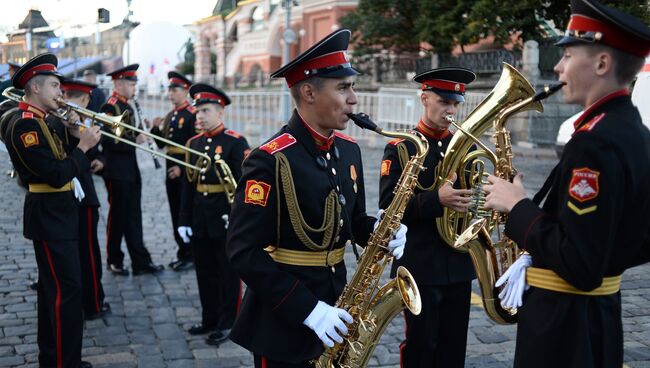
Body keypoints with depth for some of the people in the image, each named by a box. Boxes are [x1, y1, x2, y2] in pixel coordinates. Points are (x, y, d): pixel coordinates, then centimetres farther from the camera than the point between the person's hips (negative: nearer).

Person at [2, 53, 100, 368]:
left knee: (52, 288, 16)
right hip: (50, 219, -11)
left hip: (55, 215, 11)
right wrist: (83, 146, -14)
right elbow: (57, 175, -24)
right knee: (67, 290, -8)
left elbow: (58, 164, 14)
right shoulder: (25, 125, -18)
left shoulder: (38, 122, 13)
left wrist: (76, 139, 4)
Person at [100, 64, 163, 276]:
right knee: (118, 216, 4)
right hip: (117, 172, -8)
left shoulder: (127, 107, 14)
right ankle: (114, 261, 18)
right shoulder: (109, 108, -14)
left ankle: (141, 262, 12)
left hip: (131, 171, 8)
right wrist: (135, 141, -23)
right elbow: (109, 142, -22)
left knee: (133, 217, 9)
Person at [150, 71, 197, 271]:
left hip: (186, 169, -8)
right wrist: (156, 129, -2)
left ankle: (190, 255, 5)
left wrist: (182, 167, -19)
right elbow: (161, 144, 16)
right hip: (171, 168, 8)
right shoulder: (170, 116, 15)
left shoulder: (193, 115, -10)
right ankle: (182, 252, 20)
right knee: (176, 212, 11)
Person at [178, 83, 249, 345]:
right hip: (199, 221, 6)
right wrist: (184, 220, 10)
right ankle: (210, 319, 29)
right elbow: (189, 183, 11)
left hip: (226, 219, -6)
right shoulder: (194, 143, 9)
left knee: (228, 273, 5)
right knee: (205, 272, 15)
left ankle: (226, 324, 17)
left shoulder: (236, 142, -10)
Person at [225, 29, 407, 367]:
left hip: (335, 302, 7)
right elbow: (243, 251, -22)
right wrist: (307, 308, -24)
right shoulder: (269, 161, -20)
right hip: (282, 322, -7)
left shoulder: (348, 149, 4)